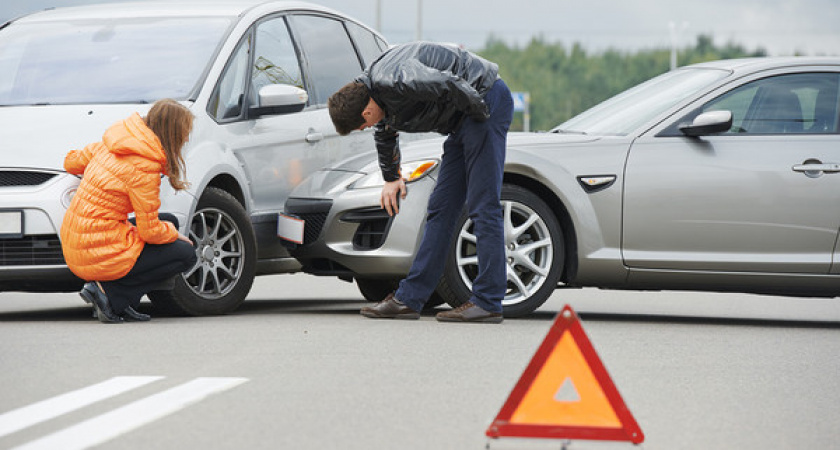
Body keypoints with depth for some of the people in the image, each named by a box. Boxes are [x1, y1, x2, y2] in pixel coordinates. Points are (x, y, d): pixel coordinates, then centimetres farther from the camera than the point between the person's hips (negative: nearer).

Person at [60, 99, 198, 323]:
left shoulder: (110, 145, 5)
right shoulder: (144, 168, -19)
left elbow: (71, 162, 23)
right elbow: (150, 232, -15)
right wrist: (174, 234, 7)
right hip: (99, 255, -9)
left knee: (169, 222, 20)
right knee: (186, 254, 2)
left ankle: (122, 304, 9)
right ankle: (109, 293, -5)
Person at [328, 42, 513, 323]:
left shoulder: (394, 81, -26)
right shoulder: (378, 96, 6)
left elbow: (450, 84, -34)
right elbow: (385, 134, 27)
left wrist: (481, 114, -18)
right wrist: (391, 178, 35)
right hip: (462, 121, 10)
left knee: (483, 206, -11)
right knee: (441, 208, 9)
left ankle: (488, 303, -11)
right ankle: (410, 298, 11)